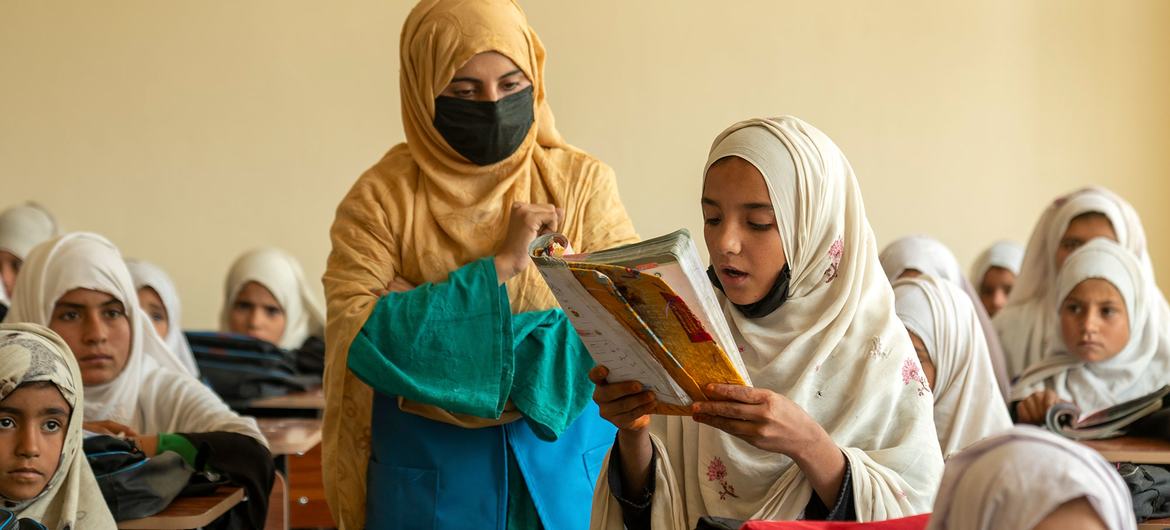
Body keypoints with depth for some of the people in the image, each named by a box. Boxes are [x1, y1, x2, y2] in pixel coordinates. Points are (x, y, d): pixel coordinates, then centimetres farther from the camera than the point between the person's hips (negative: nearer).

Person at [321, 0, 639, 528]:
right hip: (429, 469, -1)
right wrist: (496, 267, -21)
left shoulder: (582, 183, -2)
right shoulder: (381, 199, -5)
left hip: (566, 454, 1)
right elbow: (357, 336, -16)